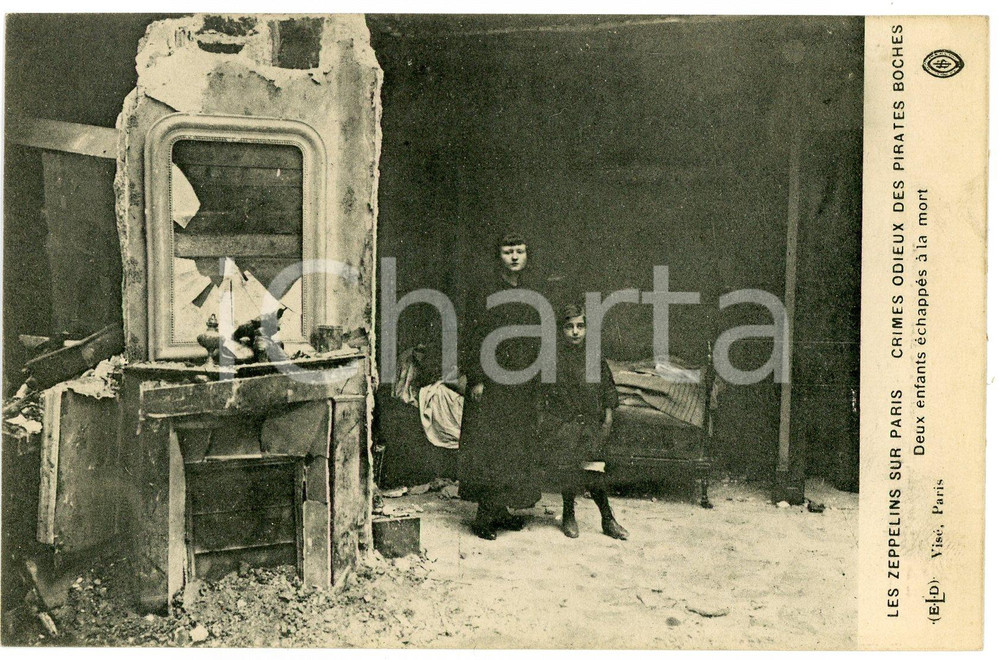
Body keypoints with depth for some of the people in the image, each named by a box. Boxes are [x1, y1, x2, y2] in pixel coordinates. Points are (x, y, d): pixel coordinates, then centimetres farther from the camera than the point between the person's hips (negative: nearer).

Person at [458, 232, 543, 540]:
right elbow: (471, 339, -10)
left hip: (522, 386, 7)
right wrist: (475, 379, -15)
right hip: (491, 385, -7)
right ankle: (484, 515, 3)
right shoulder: (483, 293, -6)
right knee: (487, 447, -5)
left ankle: (501, 508, 21)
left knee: (516, 449, 10)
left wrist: (536, 381, 17)